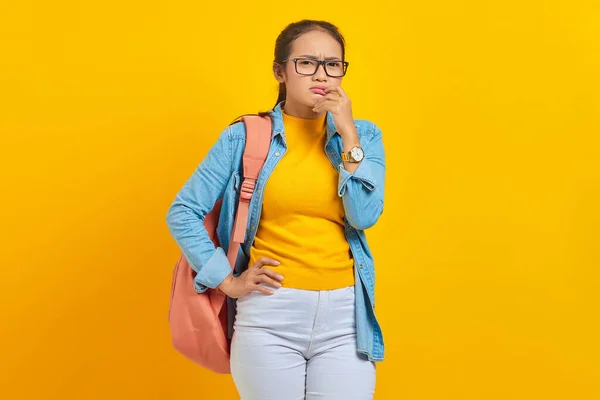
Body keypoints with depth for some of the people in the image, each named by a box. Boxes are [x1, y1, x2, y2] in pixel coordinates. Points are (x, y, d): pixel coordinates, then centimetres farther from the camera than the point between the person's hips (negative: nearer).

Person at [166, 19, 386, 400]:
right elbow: (183, 212, 1)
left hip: (344, 317, 2)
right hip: (269, 314, -1)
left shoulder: (363, 135, 5)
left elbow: (364, 216, -9)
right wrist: (227, 280, -5)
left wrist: (348, 134, -11)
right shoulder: (245, 136, -1)